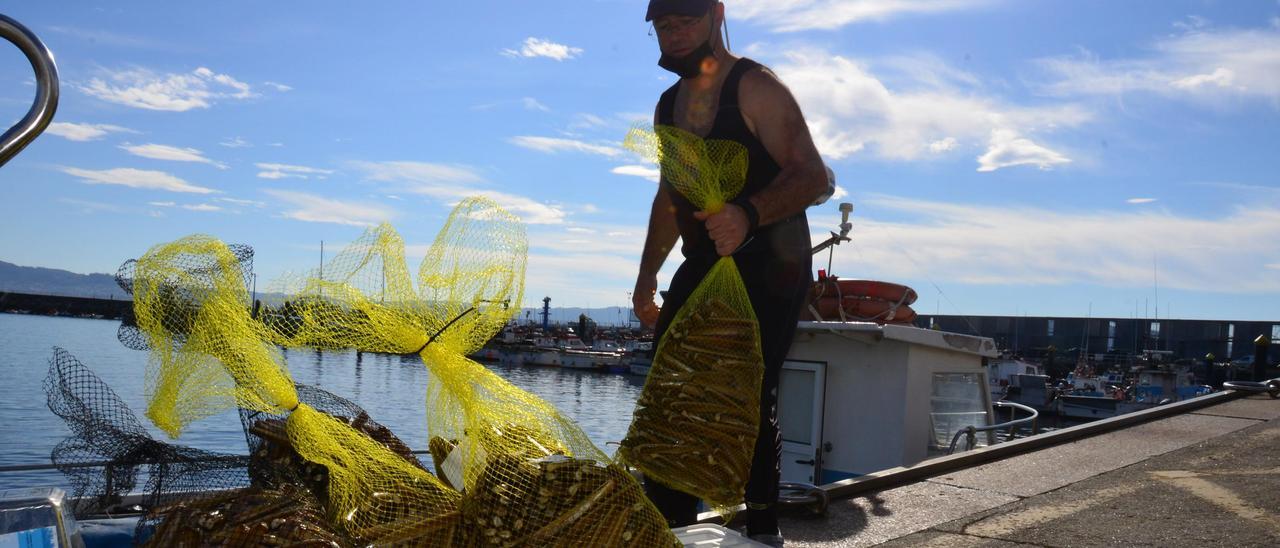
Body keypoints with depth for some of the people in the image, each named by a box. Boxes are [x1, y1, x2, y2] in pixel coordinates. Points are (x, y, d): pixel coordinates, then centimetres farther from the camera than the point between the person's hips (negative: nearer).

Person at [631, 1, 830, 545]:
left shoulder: (755, 87, -11)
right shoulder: (669, 104, 13)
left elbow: (812, 177, -19)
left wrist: (749, 214, -38)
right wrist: (647, 276, 15)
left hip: (769, 263, -7)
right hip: (704, 264, 8)